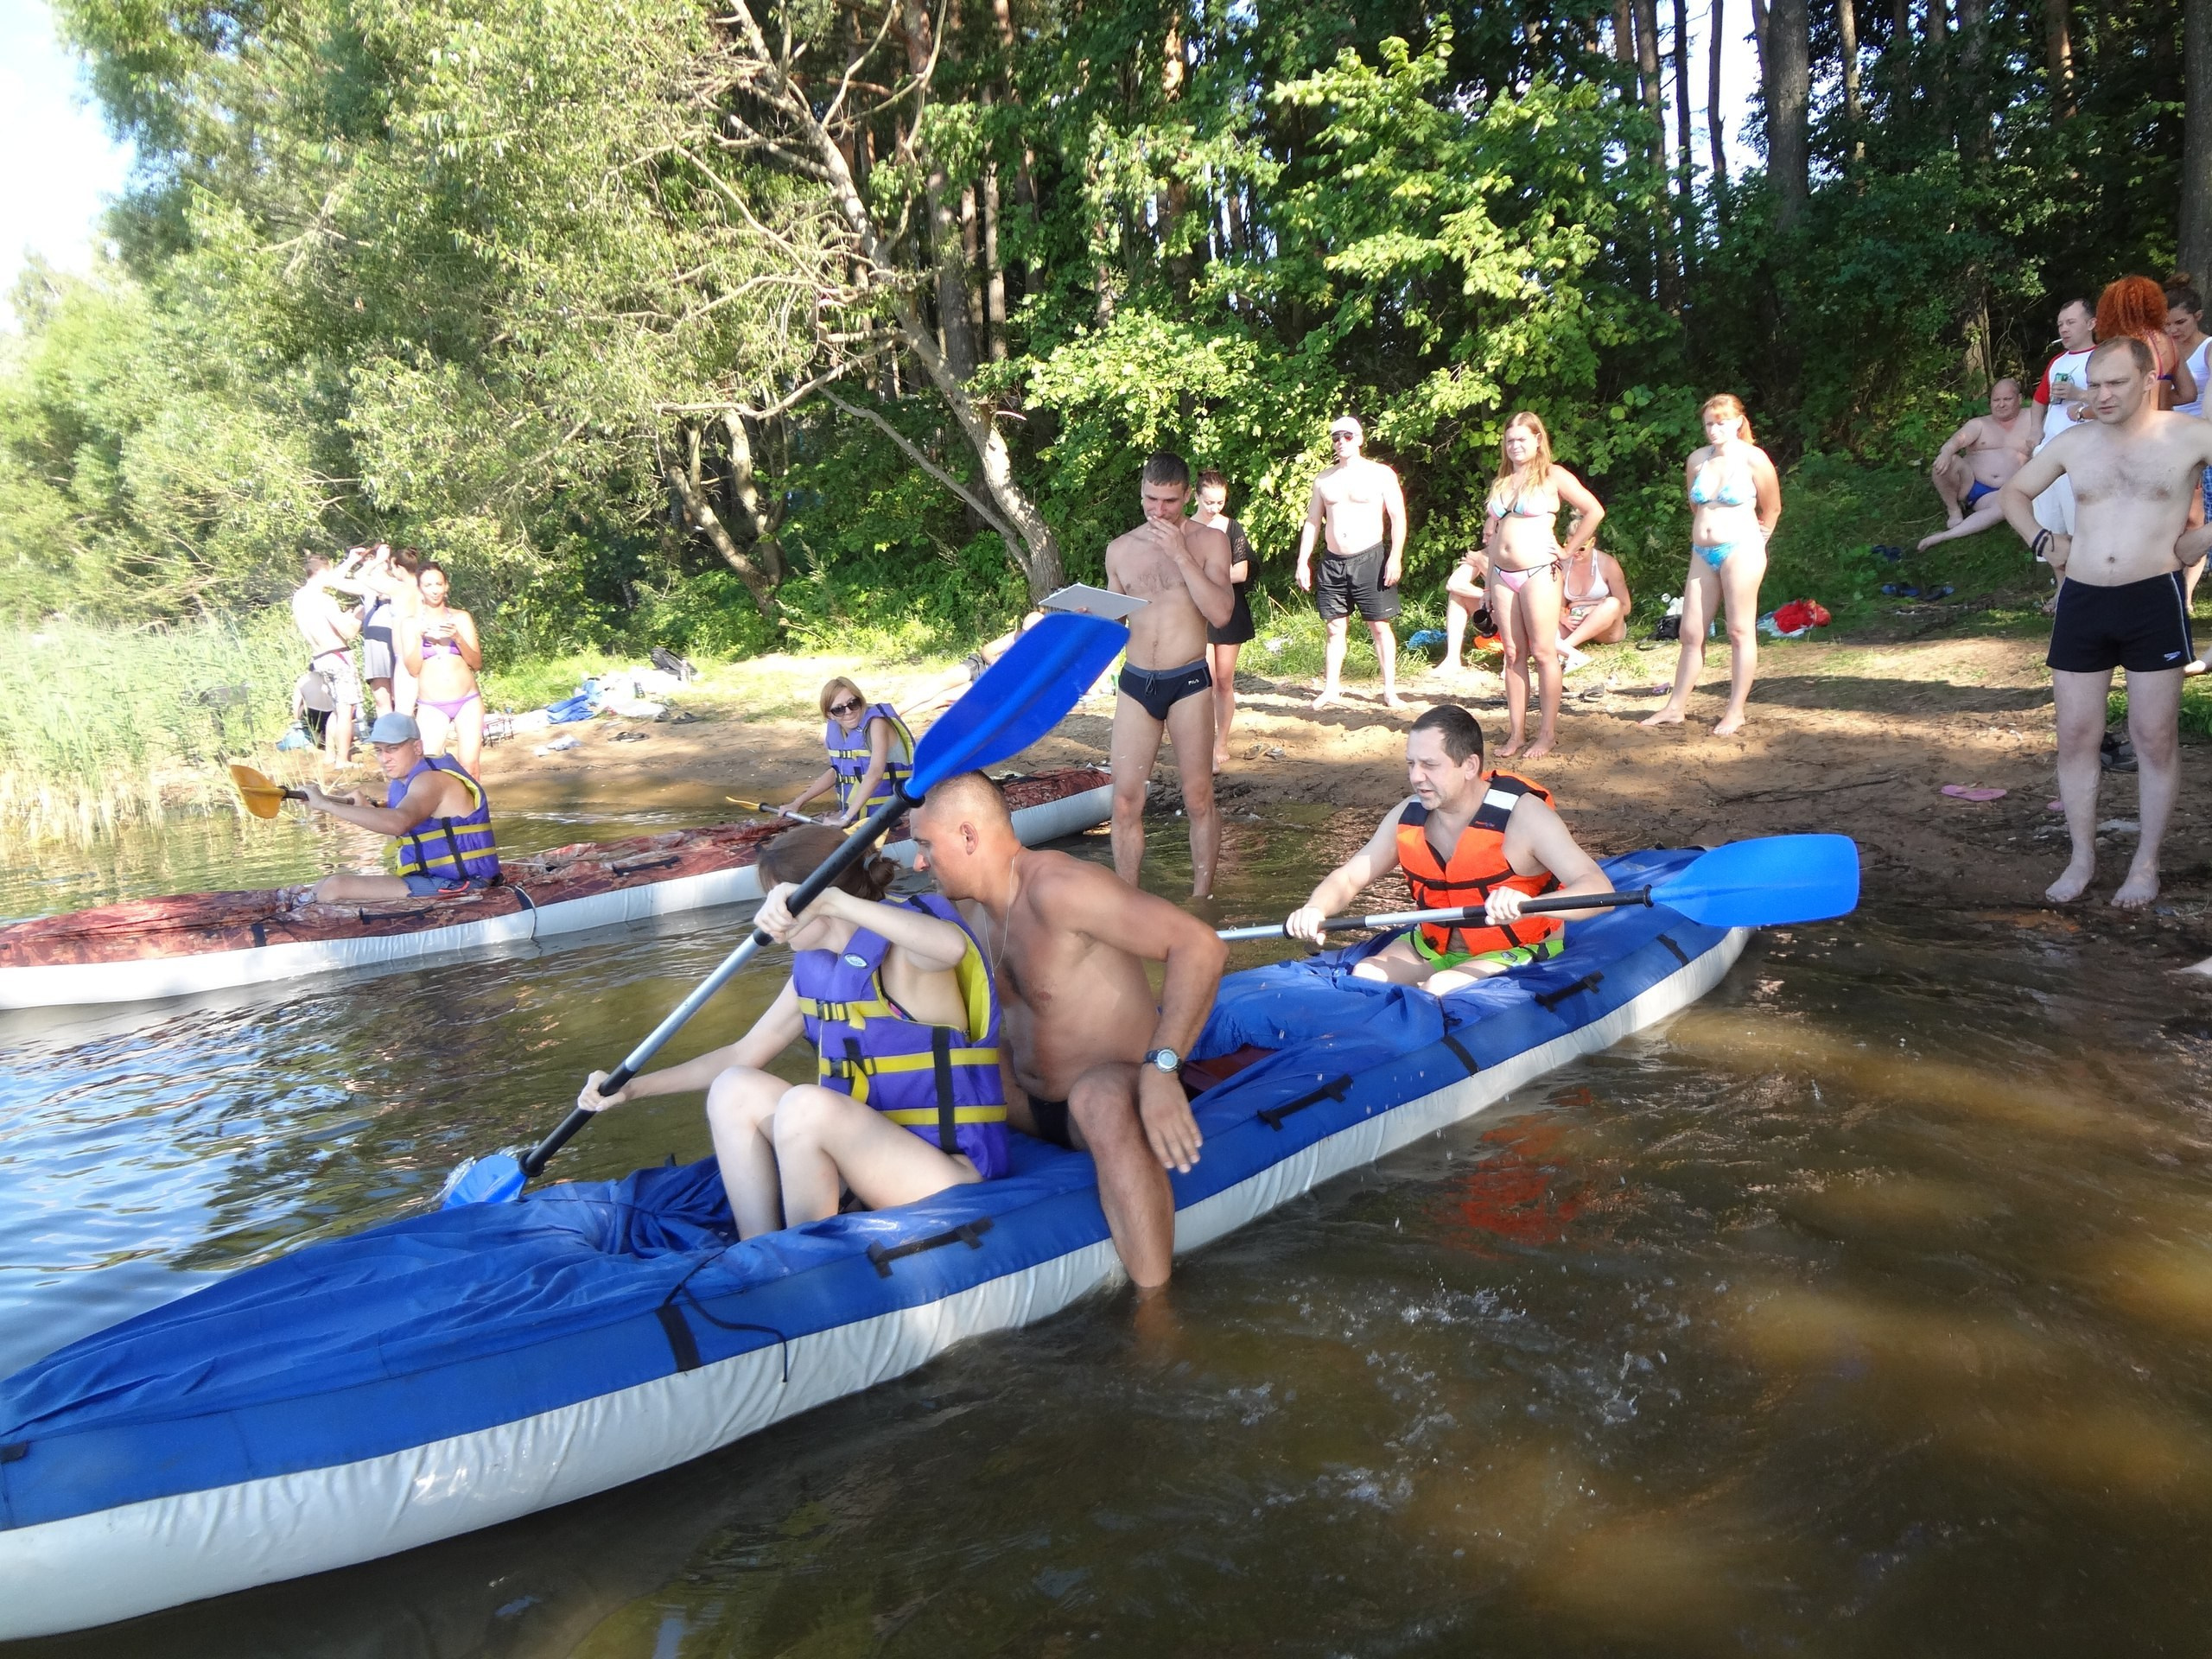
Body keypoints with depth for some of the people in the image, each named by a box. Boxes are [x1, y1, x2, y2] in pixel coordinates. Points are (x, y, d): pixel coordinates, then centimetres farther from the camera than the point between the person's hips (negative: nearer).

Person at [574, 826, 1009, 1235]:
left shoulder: (903, 954, -16)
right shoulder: (815, 969, 9)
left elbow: (952, 945, -43)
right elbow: (743, 1055, 16)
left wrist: (832, 901, -48)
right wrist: (633, 1087, 9)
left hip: (951, 1167, -8)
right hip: (873, 1154, 8)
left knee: (806, 1105, -31)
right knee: (734, 1089, -4)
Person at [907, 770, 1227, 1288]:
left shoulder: (1054, 887, -25)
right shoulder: (973, 904, 4)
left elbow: (1200, 945, -32)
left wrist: (1161, 1067, -39)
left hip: (1121, 1089, -9)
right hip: (1033, 1099, 9)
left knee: (1100, 1098, -43)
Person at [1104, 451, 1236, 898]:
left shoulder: (1209, 541, 0)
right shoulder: (1120, 549, 10)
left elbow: (1221, 612, -13)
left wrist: (1180, 554, -15)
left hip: (1189, 682, -2)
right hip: (1134, 682, 3)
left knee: (1198, 799, 3)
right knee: (1125, 802, -2)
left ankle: (1201, 899, 16)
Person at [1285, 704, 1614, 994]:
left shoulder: (1522, 814, -21)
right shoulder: (1409, 816, -5)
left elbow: (1598, 889, -30)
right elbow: (1348, 878, 3)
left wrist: (1527, 905, -51)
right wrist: (1315, 909, -22)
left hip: (1518, 953, -5)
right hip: (1434, 947, 5)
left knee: (1439, 989, -31)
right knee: (1365, 977, -19)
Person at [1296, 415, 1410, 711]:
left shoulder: (1381, 475, 0)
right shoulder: (1324, 479, 11)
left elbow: (1398, 517, -4)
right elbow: (1312, 522, 13)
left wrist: (1395, 557, -15)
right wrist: (1303, 561, 5)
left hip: (1369, 559, -3)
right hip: (1332, 561, 4)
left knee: (1380, 626, 0)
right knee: (1335, 628, 6)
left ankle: (1390, 692, 3)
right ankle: (1331, 690, 9)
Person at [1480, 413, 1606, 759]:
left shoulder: (1553, 476, -1)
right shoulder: (1500, 482, 16)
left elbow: (1594, 511, -5)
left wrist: (1568, 551, -5)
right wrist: (1489, 585, 16)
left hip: (1538, 573, -6)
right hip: (1502, 575, 6)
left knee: (1543, 653, -3)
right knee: (1513, 655, 6)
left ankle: (1547, 733, 3)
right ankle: (1516, 733, 10)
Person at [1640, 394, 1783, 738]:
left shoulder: (1753, 459, -5)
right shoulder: (1697, 459, 8)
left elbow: (1772, 509, 5)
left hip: (1740, 551, -5)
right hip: (1703, 553, 5)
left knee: (1740, 632, -1)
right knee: (1691, 632, 6)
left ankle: (1735, 712, 2)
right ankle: (1676, 707, 12)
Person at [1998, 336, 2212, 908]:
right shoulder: (2073, 443, 8)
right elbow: (2015, 490, 22)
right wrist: (2043, 541, 8)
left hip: (2154, 601, -3)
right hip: (2081, 601, 4)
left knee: (2155, 739, 4)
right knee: (2076, 735, 5)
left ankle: (2146, 863, 15)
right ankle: (2082, 858, 17)